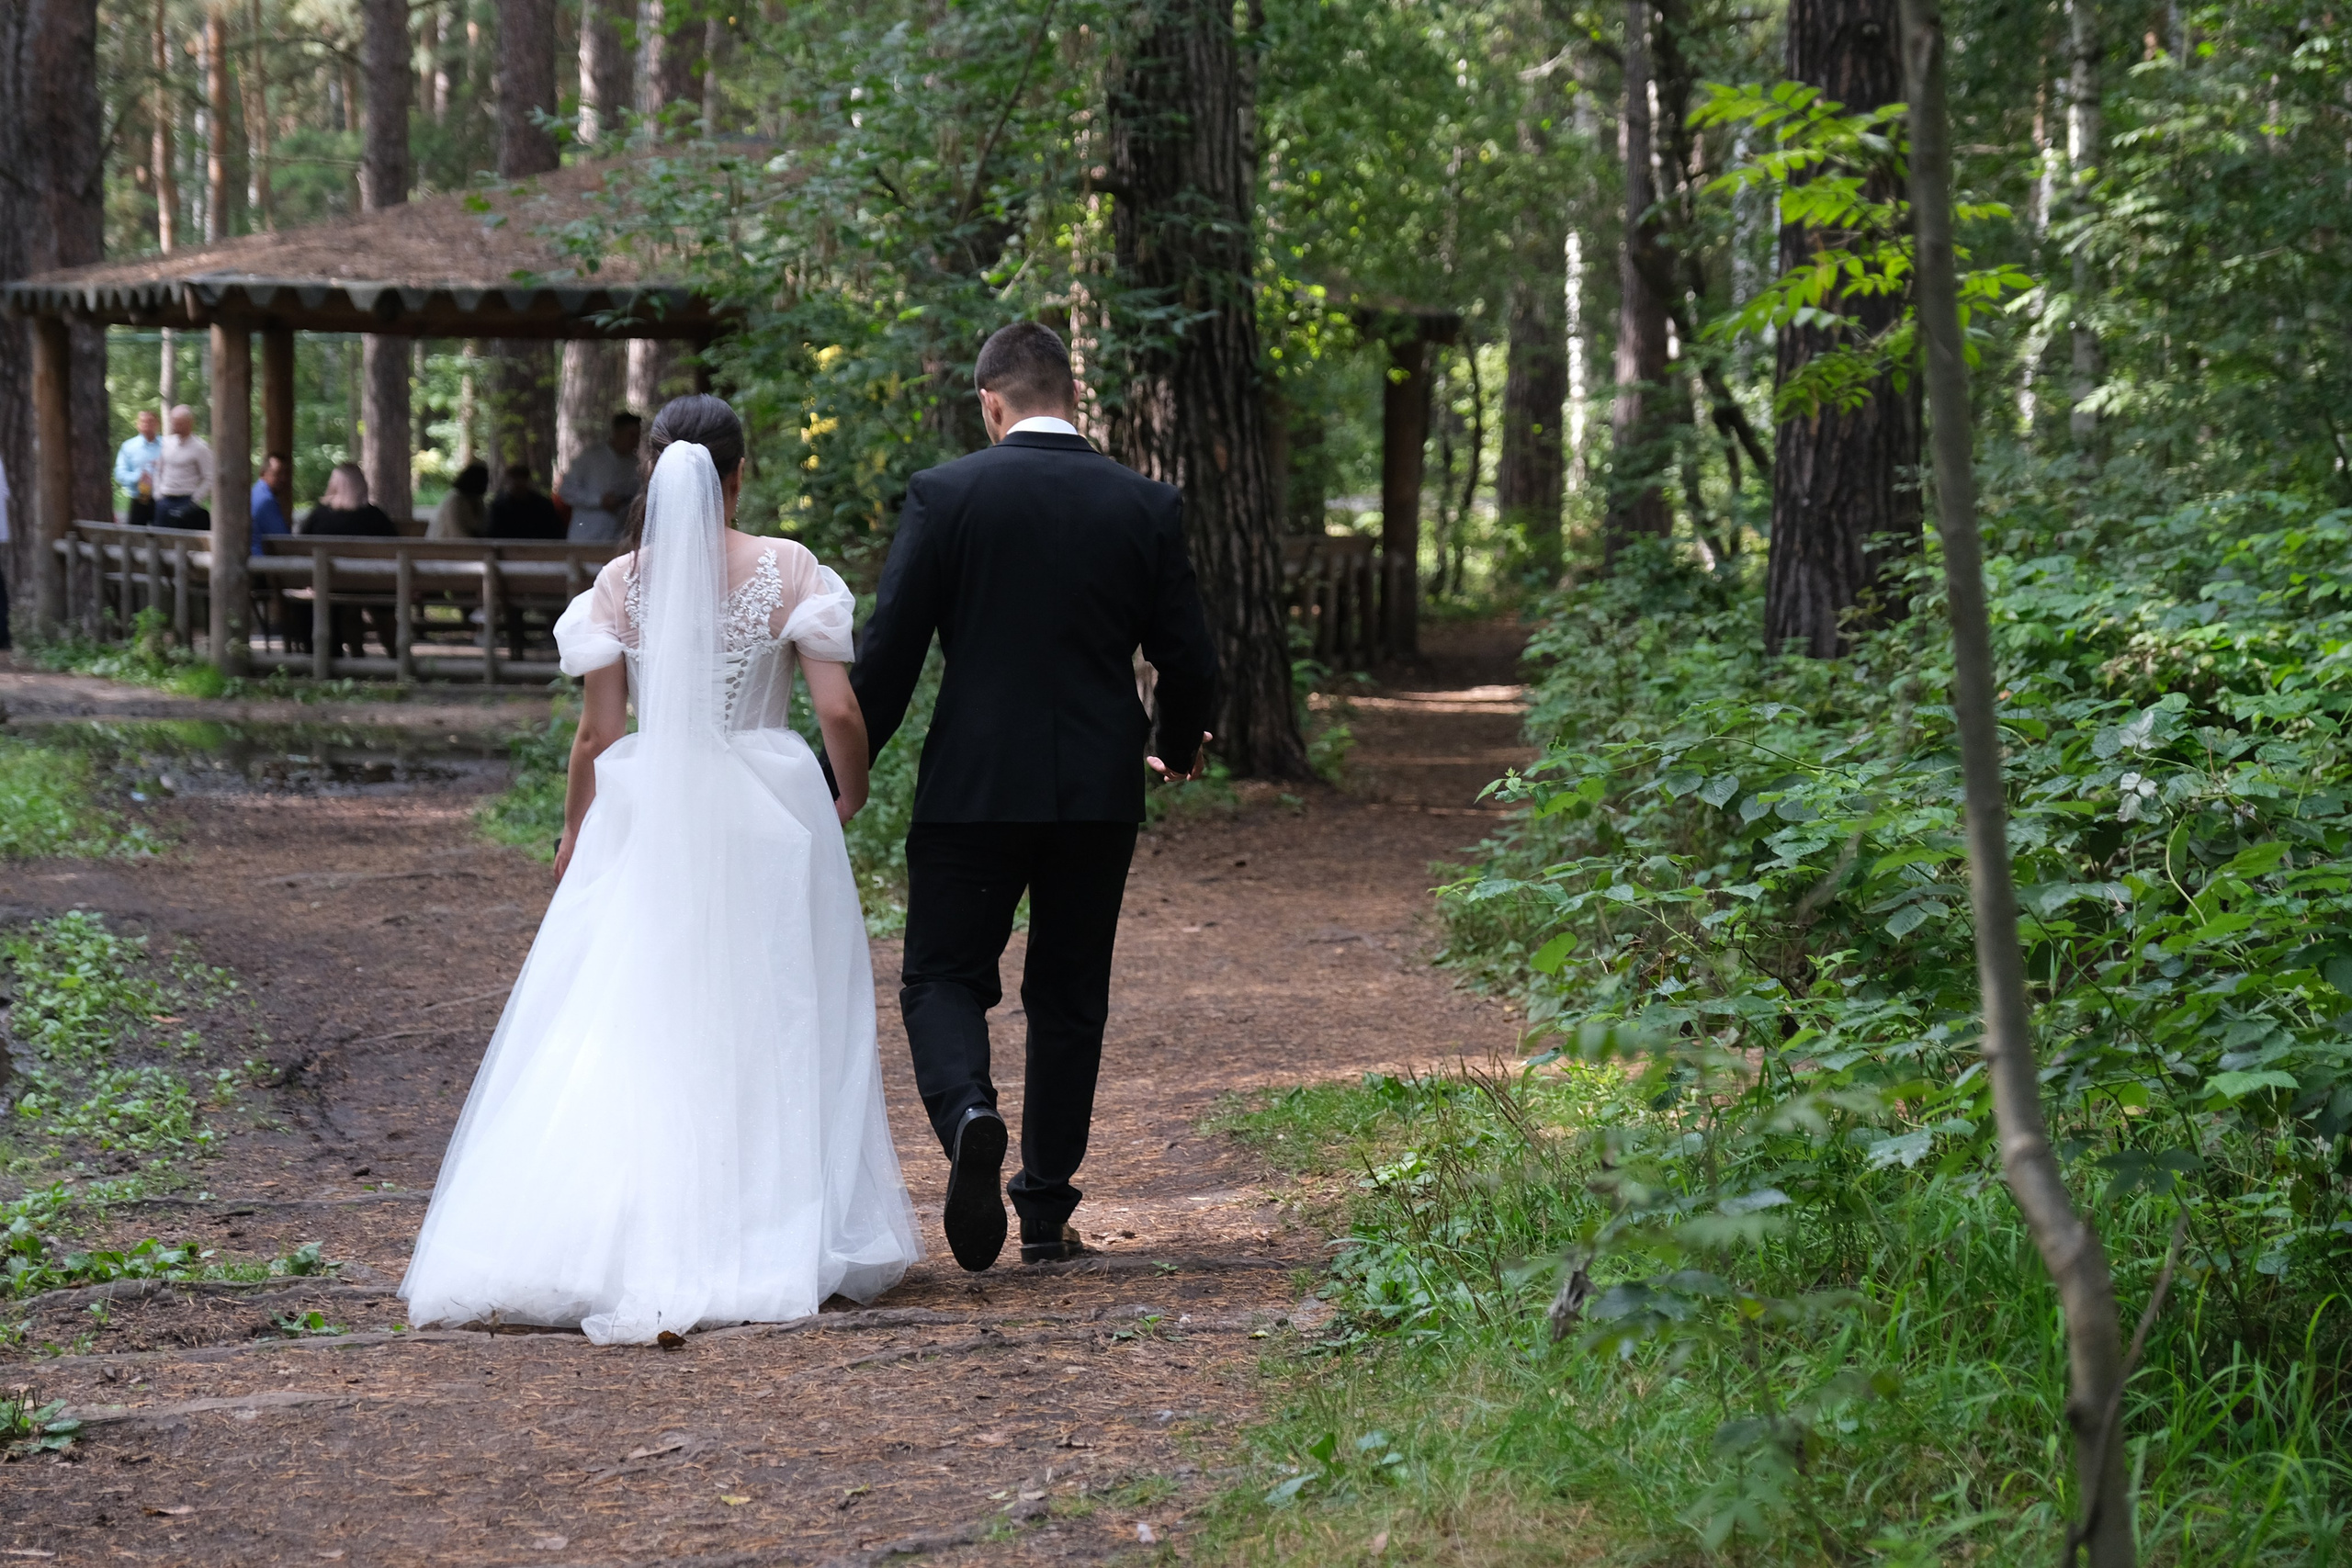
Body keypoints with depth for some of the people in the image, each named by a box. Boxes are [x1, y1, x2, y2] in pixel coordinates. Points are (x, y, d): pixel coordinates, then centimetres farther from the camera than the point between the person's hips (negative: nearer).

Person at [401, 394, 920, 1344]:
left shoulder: (622, 583, -1)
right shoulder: (790, 571, -3)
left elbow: (597, 734, 1)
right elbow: (840, 712, -7)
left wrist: (576, 833, 15)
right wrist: (851, 798, 12)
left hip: (648, 817, 1)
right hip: (769, 814, 0)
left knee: (624, 1031, 4)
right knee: (768, 1031, 9)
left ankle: (608, 1240, -3)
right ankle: (782, 1238, 13)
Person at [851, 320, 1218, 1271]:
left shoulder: (944, 495, -6)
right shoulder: (1146, 506, 0)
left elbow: (887, 653, -8)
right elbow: (1189, 659, 3)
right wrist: (1177, 751, 23)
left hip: (973, 788, -2)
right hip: (1099, 792, 2)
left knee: (943, 978, 8)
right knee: (1068, 997, 13)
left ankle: (967, 1113, -22)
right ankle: (1047, 1212, 16)